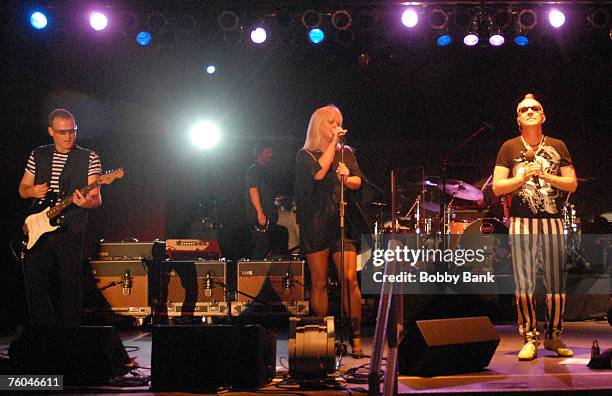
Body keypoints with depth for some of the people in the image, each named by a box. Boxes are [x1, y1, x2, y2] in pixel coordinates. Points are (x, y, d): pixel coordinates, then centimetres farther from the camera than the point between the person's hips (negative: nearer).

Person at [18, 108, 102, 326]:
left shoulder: (89, 158, 2)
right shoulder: (38, 155, 12)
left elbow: (96, 198, -3)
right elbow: (22, 189, 18)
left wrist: (87, 202, -26)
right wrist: (32, 191, -5)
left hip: (70, 232, -3)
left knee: (69, 287, -1)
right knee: (35, 285, 3)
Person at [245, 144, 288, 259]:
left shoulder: (267, 171, 22)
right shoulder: (253, 170, -5)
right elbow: (253, 191, -16)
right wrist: (260, 213, -24)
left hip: (269, 218, 10)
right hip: (258, 217, -10)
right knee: (262, 247, -13)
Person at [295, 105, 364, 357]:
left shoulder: (346, 153, 16)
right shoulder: (305, 155, 7)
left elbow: (358, 182, 5)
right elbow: (319, 173, -12)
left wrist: (347, 178, -17)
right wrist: (332, 143, -5)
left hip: (342, 220, 1)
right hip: (315, 223, -1)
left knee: (349, 279, -9)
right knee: (319, 282, 2)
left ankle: (356, 336, -6)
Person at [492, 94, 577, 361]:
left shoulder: (557, 147, 12)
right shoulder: (509, 148, 8)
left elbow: (572, 184, 7)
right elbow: (497, 187, 2)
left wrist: (546, 176, -9)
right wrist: (522, 178, -13)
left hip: (553, 221, 2)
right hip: (521, 222, -1)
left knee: (557, 285, 2)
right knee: (524, 285, -3)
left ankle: (554, 336, 15)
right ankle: (530, 339, 5)